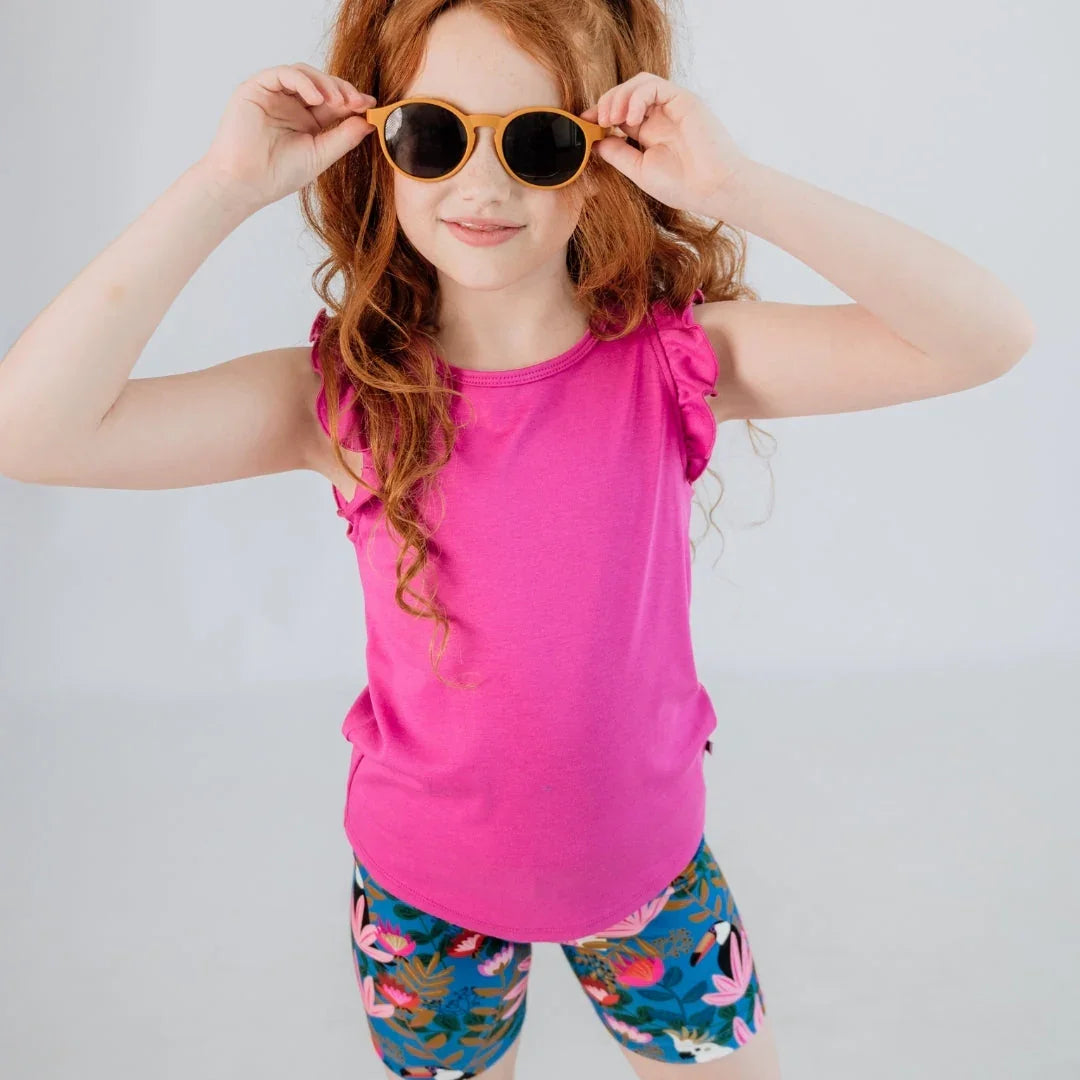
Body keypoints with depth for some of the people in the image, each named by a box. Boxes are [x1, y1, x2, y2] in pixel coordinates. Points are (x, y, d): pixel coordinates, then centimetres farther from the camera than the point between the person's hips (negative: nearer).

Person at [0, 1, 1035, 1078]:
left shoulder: (671, 361, -17)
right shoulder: (344, 396, -18)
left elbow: (986, 338, -25)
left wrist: (737, 187, -33)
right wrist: (224, 187, -29)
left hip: (647, 856, 1)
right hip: (423, 880, 0)